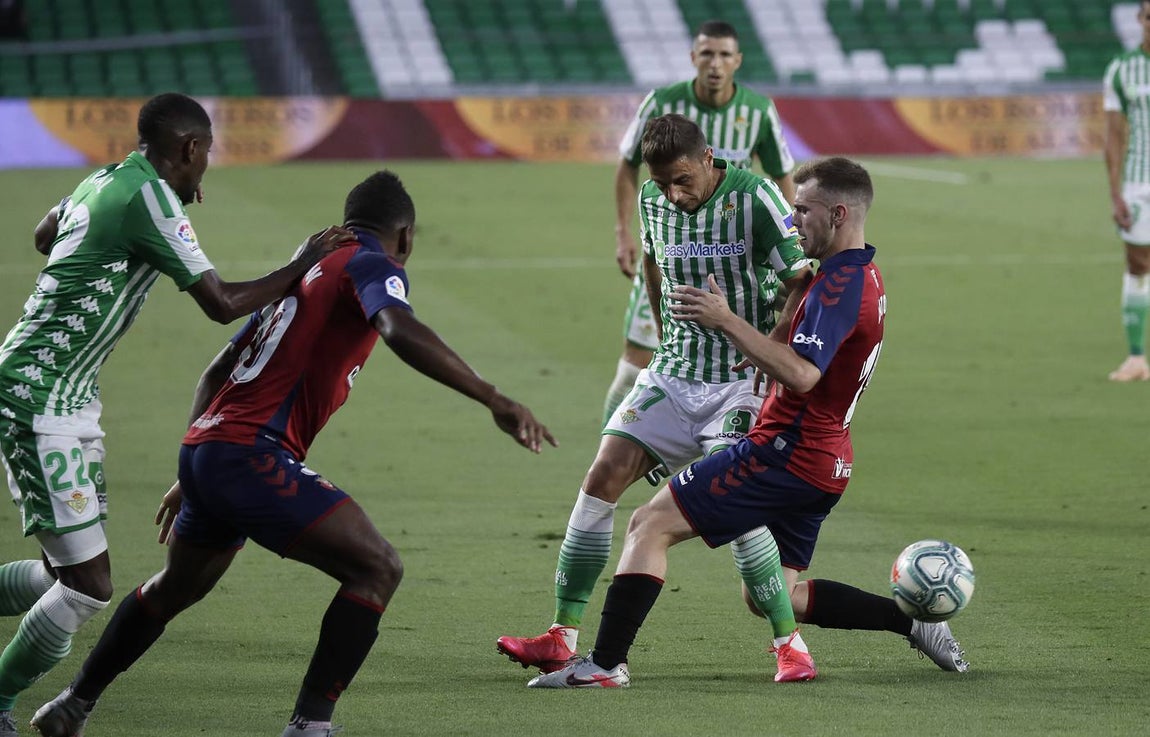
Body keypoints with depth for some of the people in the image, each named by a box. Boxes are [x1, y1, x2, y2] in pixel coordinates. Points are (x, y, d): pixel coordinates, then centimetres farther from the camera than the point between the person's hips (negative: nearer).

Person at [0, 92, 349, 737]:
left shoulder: (104, 182, 11)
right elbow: (222, 303, -17)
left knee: (70, 575, 12)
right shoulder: (151, 198, -16)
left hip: (71, 400, 10)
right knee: (88, 585, -10)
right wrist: (302, 269, -4)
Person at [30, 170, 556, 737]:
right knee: (377, 569, -9)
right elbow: (402, 332, -25)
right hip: (252, 455, -9)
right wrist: (493, 399, -31)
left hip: (203, 448, 9)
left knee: (175, 586, 31)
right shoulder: (372, 266, -1)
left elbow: (216, 373, 29)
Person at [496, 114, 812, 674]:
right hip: (673, 375, 6)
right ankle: (562, 638, -1)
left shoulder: (753, 198, -14)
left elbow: (805, 283, -14)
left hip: (741, 380, -6)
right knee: (603, 477, -5)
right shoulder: (652, 202, 4)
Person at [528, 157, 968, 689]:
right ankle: (916, 619, 14)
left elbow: (800, 374, -30)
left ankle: (605, 664, -12)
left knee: (650, 524, -8)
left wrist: (726, 320, -27)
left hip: (786, 455, -10)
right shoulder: (865, 277, 16)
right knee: (773, 596, 17)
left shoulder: (841, 282, -17)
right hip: (822, 463, 10)